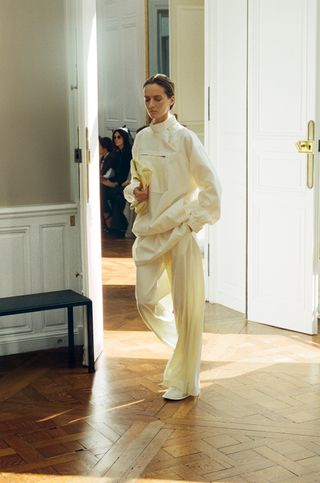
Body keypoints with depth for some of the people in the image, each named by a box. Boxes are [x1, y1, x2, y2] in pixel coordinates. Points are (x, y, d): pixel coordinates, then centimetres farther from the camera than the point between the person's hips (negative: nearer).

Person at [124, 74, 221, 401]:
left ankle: (184, 380, 14)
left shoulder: (184, 138, -8)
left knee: (185, 305, 1)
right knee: (146, 301, 3)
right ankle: (185, 344, 33)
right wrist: (135, 192, -1)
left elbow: (210, 185, -7)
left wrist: (194, 222, -11)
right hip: (149, 229, 6)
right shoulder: (141, 139, 9)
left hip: (179, 229, -5)